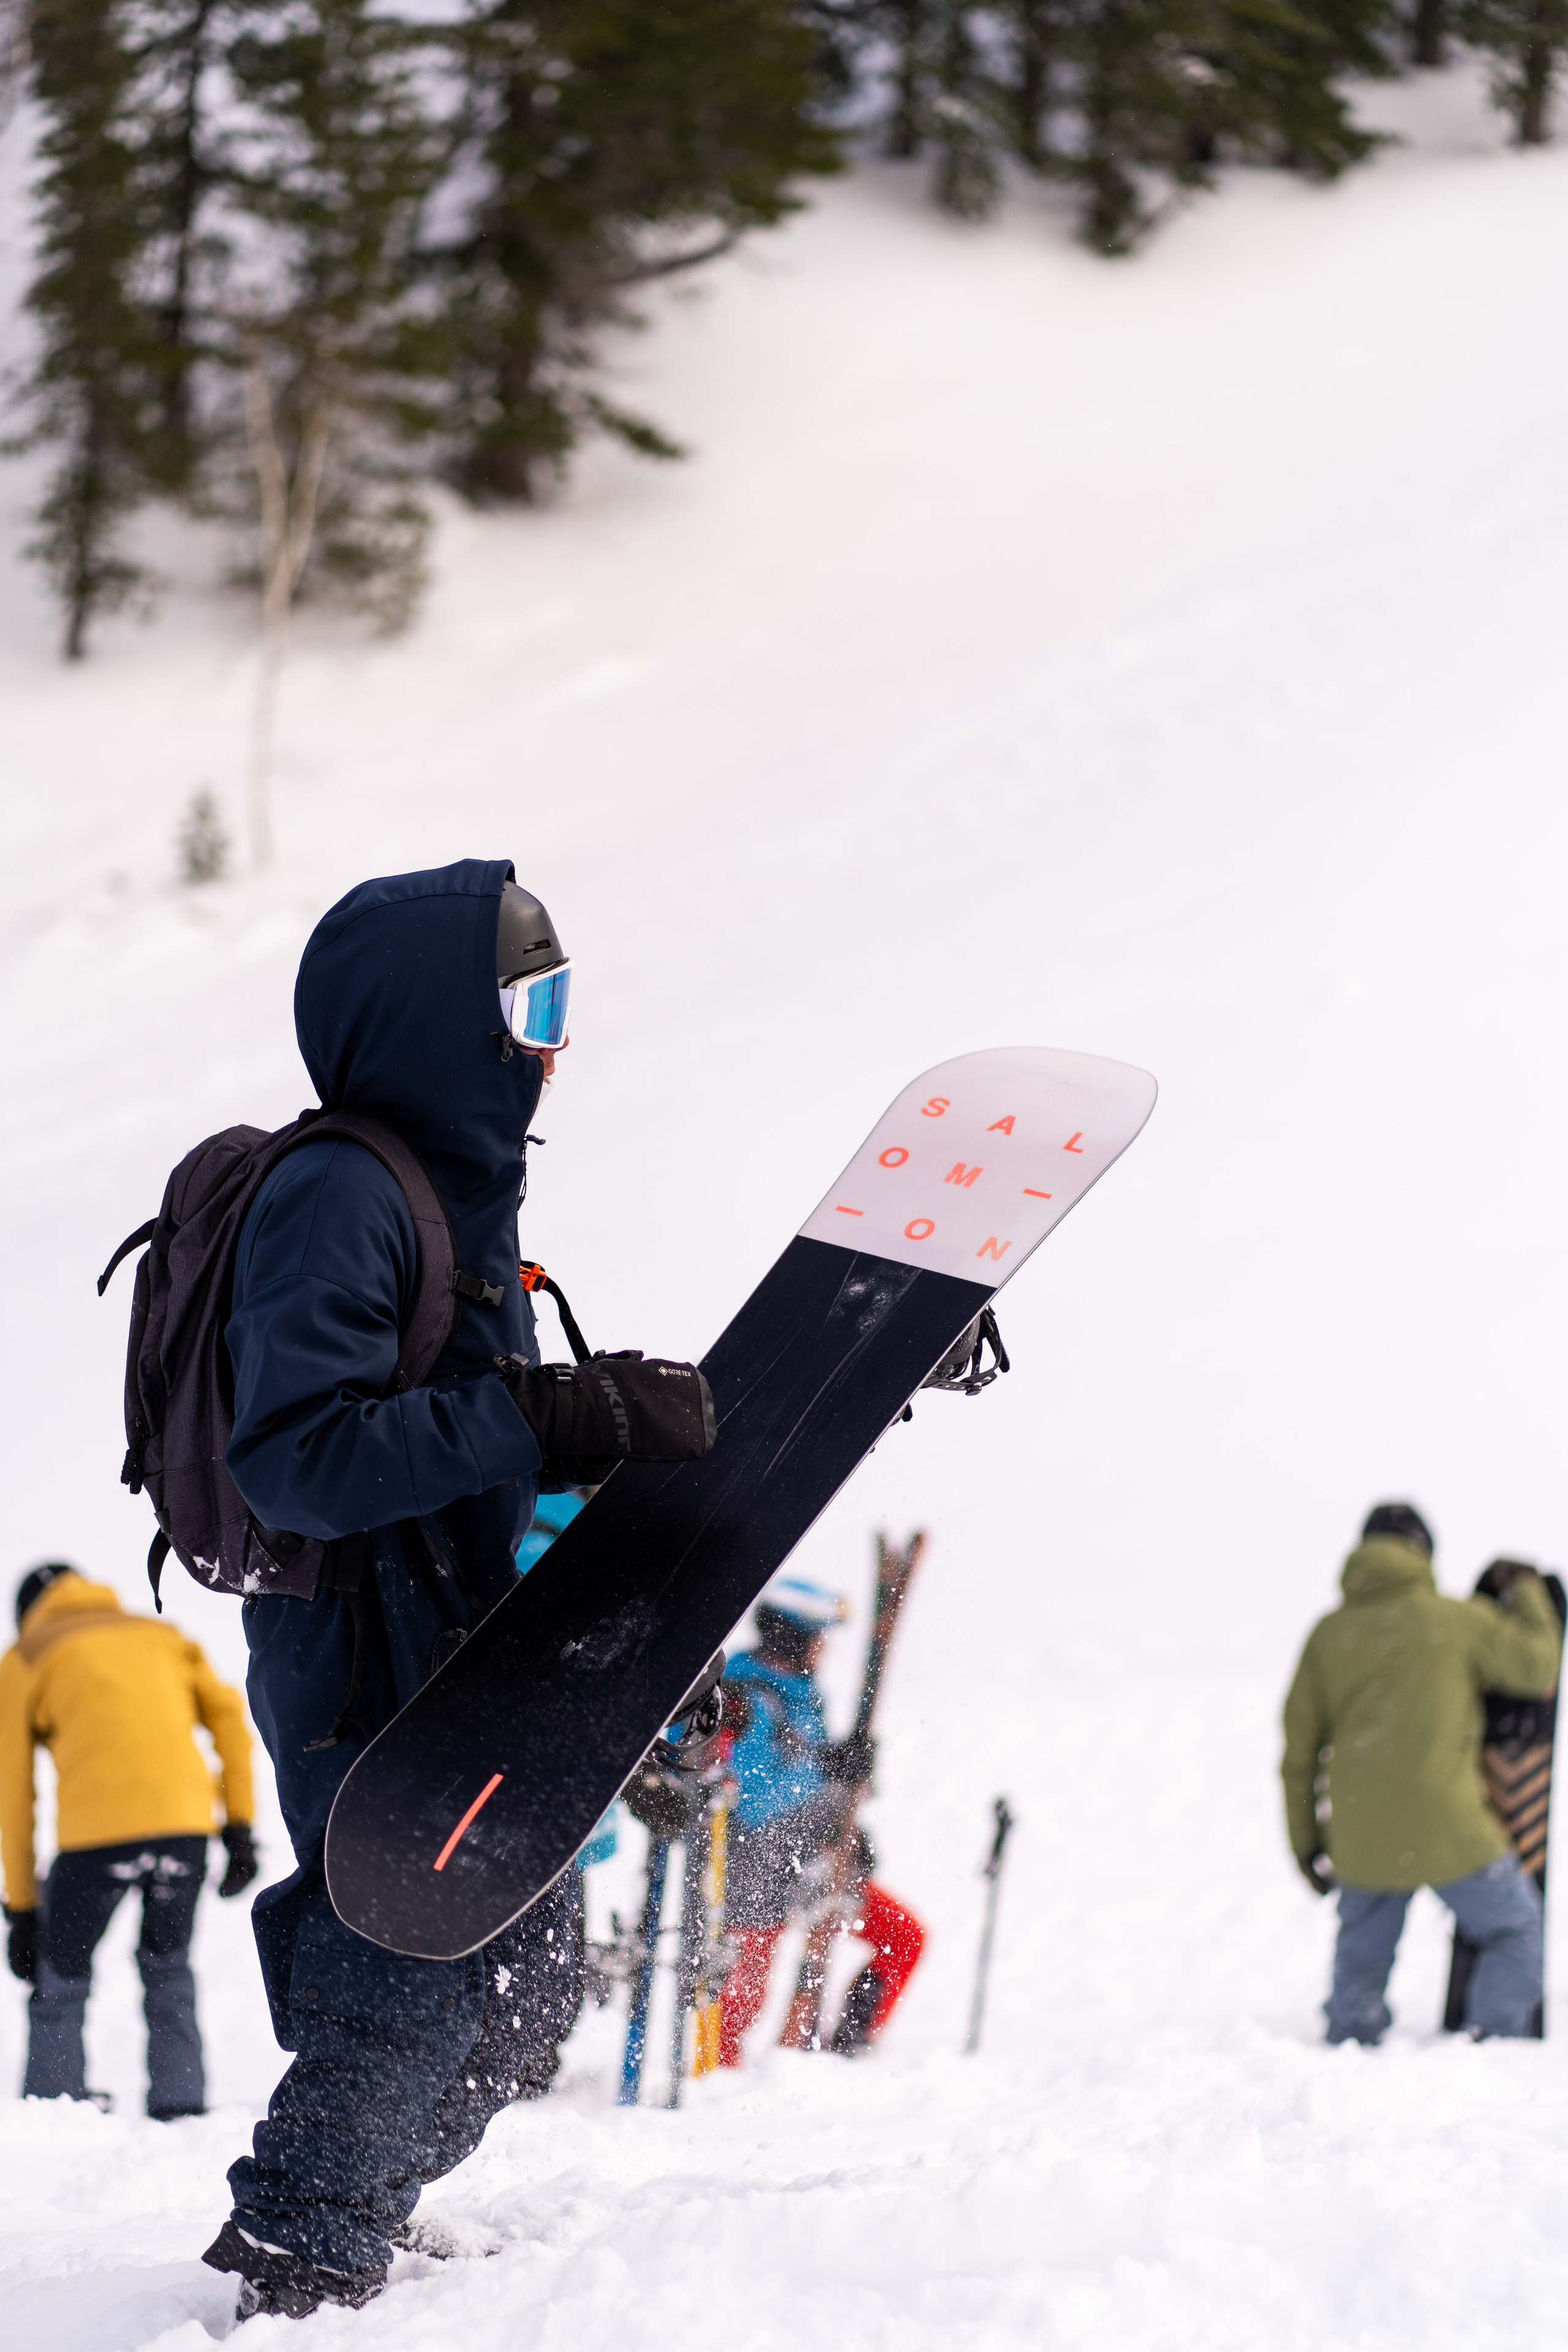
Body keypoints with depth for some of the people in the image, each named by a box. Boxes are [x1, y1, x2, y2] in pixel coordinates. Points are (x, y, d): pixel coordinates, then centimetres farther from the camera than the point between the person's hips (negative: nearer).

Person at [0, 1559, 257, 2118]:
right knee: (168, 1971, 22)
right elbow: (227, 1714, 14)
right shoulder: (162, 1635, 29)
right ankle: (180, 2112, 15)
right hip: (184, 1819, 3)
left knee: (60, 1983, 12)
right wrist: (239, 1826, 12)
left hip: (95, 1831, -3)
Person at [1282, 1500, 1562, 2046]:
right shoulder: (1456, 1621, -4)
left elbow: (1300, 1749, 8)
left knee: (1360, 1963, 17)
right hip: (1446, 1826, -3)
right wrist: (1528, 1595, 25)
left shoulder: (1327, 1634, 7)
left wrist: (1305, 1843, 16)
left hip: (1360, 1833, 3)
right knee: (1516, 1930, 13)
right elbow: (1537, 1667, 8)